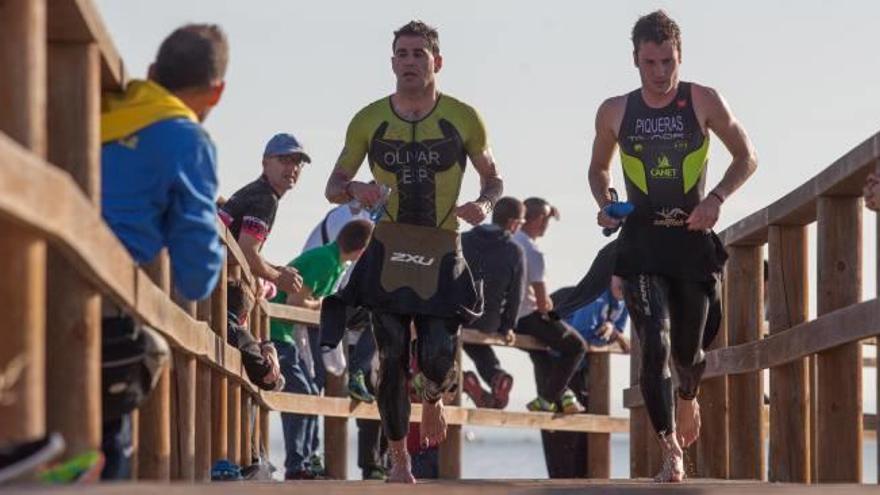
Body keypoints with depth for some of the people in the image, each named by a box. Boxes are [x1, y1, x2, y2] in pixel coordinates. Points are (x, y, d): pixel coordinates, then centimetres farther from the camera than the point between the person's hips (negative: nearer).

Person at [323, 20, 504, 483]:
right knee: (391, 357, -3)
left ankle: (433, 399, 29)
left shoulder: (463, 119, 0)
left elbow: (493, 179, 12)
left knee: (438, 359, -9)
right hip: (388, 253, 1)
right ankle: (398, 458, 13)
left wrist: (484, 204, -11)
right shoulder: (369, 121, 3)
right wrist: (354, 190, -14)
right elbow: (334, 186, 10)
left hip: (442, 255, -1)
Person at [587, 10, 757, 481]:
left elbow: (746, 157, 6)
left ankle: (687, 399, 48)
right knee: (655, 346, -17)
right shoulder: (614, 112, 2)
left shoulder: (704, 102, -3)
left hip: (693, 239, 0)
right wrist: (603, 203, -3)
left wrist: (715, 198, -10)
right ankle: (671, 452, -13)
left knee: (688, 351, 11)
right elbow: (598, 168, 18)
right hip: (641, 243, 0)